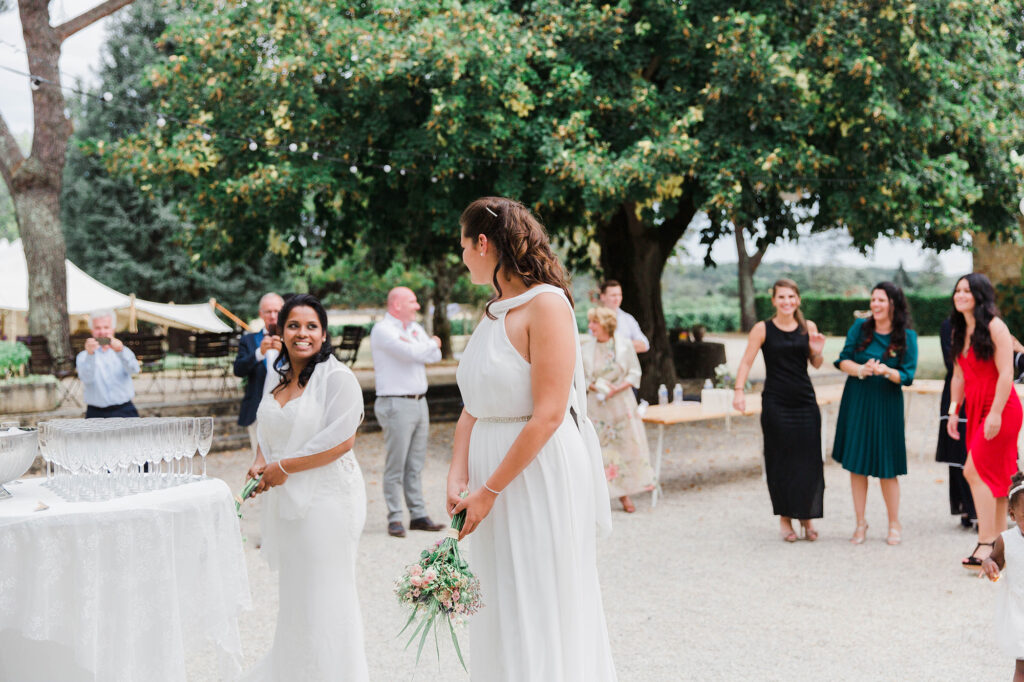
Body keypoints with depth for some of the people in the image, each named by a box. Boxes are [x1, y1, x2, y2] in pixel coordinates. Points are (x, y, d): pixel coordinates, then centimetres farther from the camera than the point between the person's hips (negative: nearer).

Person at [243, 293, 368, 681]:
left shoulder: (337, 377, -11)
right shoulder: (276, 379, 12)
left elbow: (341, 439, -19)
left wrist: (283, 467, -15)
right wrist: (261, 462, 4)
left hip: (326, 503, -7)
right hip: (285, 503, 7)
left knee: (323, 598, 0)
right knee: (293, 595, 15)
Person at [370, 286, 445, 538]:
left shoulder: (415, 328, 17)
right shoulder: (383, 330, -8)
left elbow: (435, 355, 6)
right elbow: (411, 353, -20)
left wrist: (416, 349, -11)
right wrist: (431, 344, -1)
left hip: (419, 402, 7)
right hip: (397, 404, -7)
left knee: (416, 464, 9)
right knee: (396, 465, -5)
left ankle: (418, 515, 13)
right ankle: (395, 519, 0)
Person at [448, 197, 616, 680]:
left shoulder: (546, 304, -13)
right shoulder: (493, 311, 11)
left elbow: (548, 415, -19)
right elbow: (473, 408, 9)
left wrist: (489, 490, -17)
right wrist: (458, 478, -5)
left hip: (540, 473, -8)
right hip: (491, 473, 8)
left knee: (539, 612, 1)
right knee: (498, 613, 15)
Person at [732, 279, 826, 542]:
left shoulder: (808, 327, 6)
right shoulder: (763, 329, -3)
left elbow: (815, 364, 14)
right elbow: (746, 362, -6)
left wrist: (817, 351, -8)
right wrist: (738, 390, -19)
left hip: (805, 401, 3)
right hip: (775, 403, -2)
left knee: (808, 460, 2)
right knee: (780, 461, 3)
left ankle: (807, 517, 18)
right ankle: (784, 518, 17)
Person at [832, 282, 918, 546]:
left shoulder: (907, 336, -2)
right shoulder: (859, 328, 2)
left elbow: (907, 375, -5)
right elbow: (842, 360, 1)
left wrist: (886, 371, -24)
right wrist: (860, 369, -18)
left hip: (887, 404, -2)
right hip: (856, 402, 2)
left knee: (886, 467, 2)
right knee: (856, 463, 5)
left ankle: (894, 524, 18)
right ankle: (860, 522, 17)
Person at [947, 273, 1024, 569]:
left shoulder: (994, 327, -12)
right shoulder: (960, 331, 11)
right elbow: (959, 376, 15)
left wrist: (995, 413, -22)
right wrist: (953, 411, 10)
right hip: (976, 411, 8)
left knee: (975, 470, -15)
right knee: (994, 477, 11)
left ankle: (986, 542, -12)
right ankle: (1000, 539, 17)